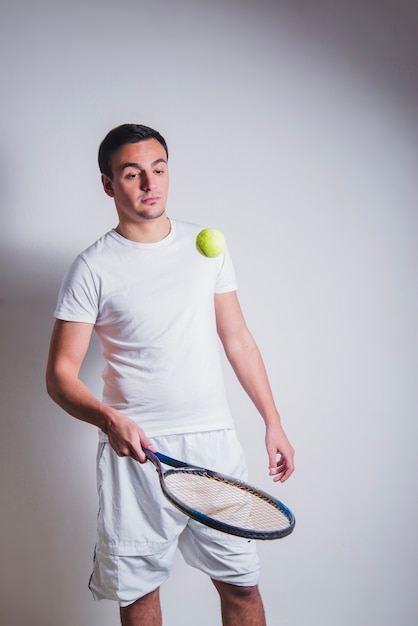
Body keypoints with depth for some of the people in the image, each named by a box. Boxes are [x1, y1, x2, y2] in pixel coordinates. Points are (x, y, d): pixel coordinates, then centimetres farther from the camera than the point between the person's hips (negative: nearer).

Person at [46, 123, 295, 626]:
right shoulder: (93, 268, -5)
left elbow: (237, 338, 13)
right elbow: (60, 374, -7)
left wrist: (272, 422, 11)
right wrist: (108, 418, -26)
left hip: (214, 440, 3)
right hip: (136, 450, -2)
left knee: (240, 583, 7)